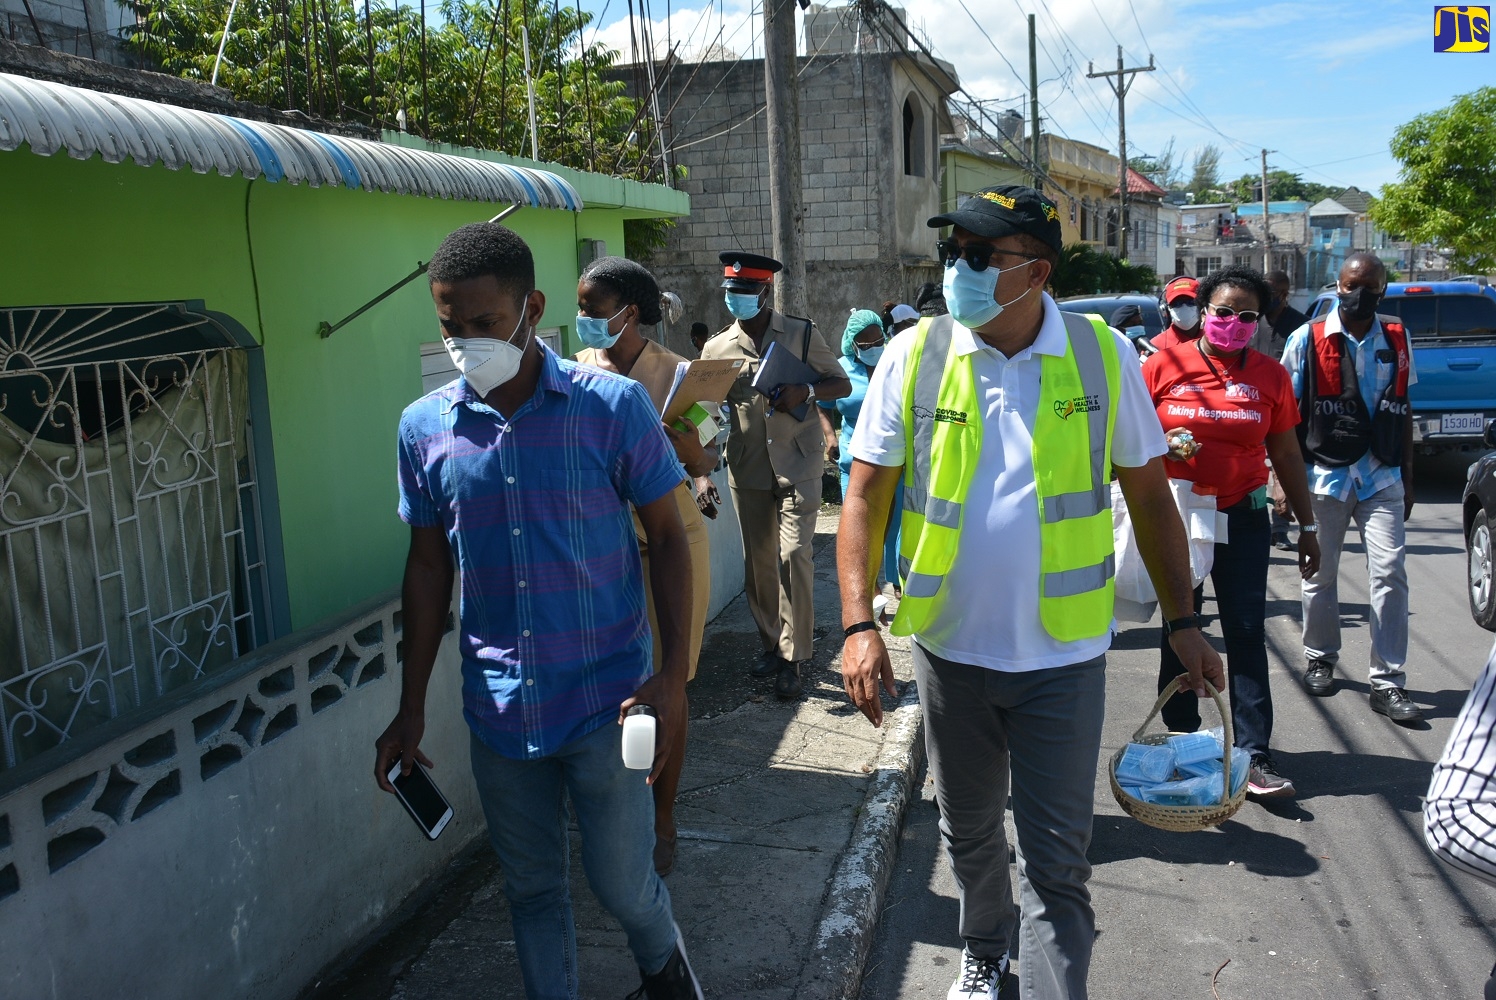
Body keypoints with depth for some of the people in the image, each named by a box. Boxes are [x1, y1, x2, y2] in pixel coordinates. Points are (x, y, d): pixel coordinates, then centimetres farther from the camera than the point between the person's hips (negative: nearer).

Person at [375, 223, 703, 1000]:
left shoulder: (614, 405, -11)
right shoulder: (425, 426, -2)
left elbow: (668, 538, -4)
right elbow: (428, 566, 7)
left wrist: (674, 675, -11)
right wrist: (411, 709, 8)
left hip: (605, 698, -2)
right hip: (498, 706, 3)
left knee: (622, 883, 9)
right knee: (531, 887, 16)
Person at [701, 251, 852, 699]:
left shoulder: (802, 333, 0)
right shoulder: (716, 348, 6)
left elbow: (842, 384, 5)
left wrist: (806, 391, -15)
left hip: (797, 464, -3)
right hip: (748, 469, 3)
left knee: (794, 555, -12)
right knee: (758, 560, 9)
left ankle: (793, 658, -2)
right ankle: (772, 645, 25)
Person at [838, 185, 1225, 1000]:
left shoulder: (1102, 356, -5)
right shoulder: (913, 356, -6)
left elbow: (1150, 496, 3)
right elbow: (865, 498, -4)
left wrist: (1181, 622, 2)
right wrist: (859, 625, -14)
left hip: (1063, 655, -1)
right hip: (950, 648, 2)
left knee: (1055, 861, 4)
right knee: (968, 833, 21)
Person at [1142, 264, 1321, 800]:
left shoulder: (1270, 375, 5)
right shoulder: (1164, 365, -2)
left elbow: (1286, 453, 10)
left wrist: (1307, 526, 11)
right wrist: (1163, 445, -16)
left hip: (1242, 517, 1)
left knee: (1246, 632, -2)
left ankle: (1254, 754, 2)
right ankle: (1181, 738, 24)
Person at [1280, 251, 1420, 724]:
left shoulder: (1397, 341, 9)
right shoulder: (1307, 340, 0)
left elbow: (1404, 411, 14)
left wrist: (1407, 477, 12)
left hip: (1382, 477, 2)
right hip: (1324, 474, -2)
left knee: (1390, 575, -5)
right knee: (1320, 574, 9)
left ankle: (1387, 682, 0)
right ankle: (1320, 659, 28)